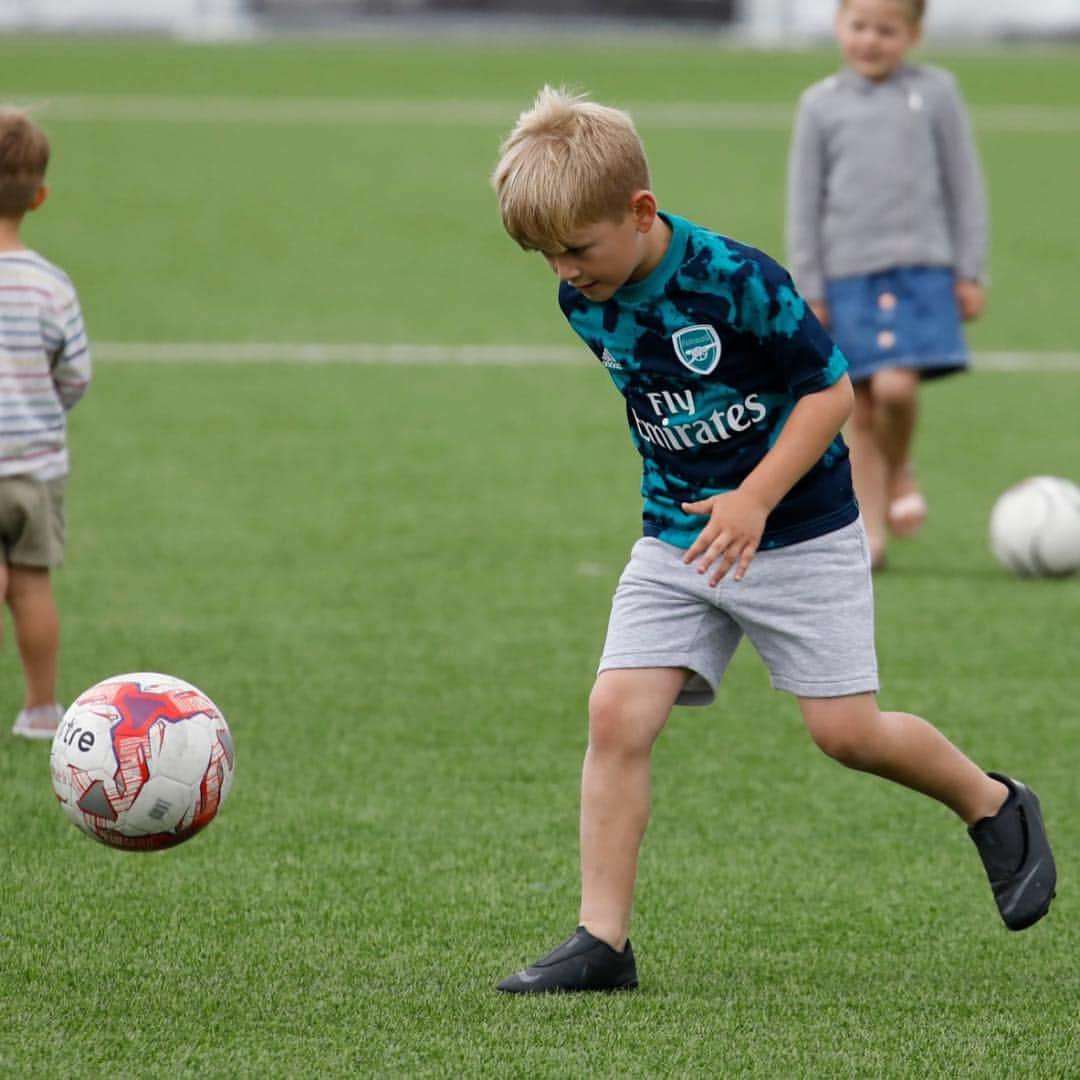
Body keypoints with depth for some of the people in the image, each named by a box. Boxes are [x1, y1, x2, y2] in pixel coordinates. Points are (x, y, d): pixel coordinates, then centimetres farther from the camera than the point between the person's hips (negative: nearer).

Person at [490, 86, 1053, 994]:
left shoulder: (735, 281, -23)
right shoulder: (586, 302, -3)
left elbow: (831, 387, -16)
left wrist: (754, 500, -23)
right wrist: (676, 490, 15)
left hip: (799, 534, -5)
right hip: (677, 541, 5)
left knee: (844, 729, -2)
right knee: (618, 713, -9)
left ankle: (995, 807, 26)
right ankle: (603, 941, -6)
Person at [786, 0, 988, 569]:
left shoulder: (934, 92, 4)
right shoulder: (821, 105, 5)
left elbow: (964, 184, 8)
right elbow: (804, 202, 9)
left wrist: (970, 272, 5)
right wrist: (808, 290, 5)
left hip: (921, 268, -2)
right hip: (848, 275, 2)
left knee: (896, 387, -18)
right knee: (861, 411, 2)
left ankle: (899, 471, 11)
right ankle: (869, 531, 11)